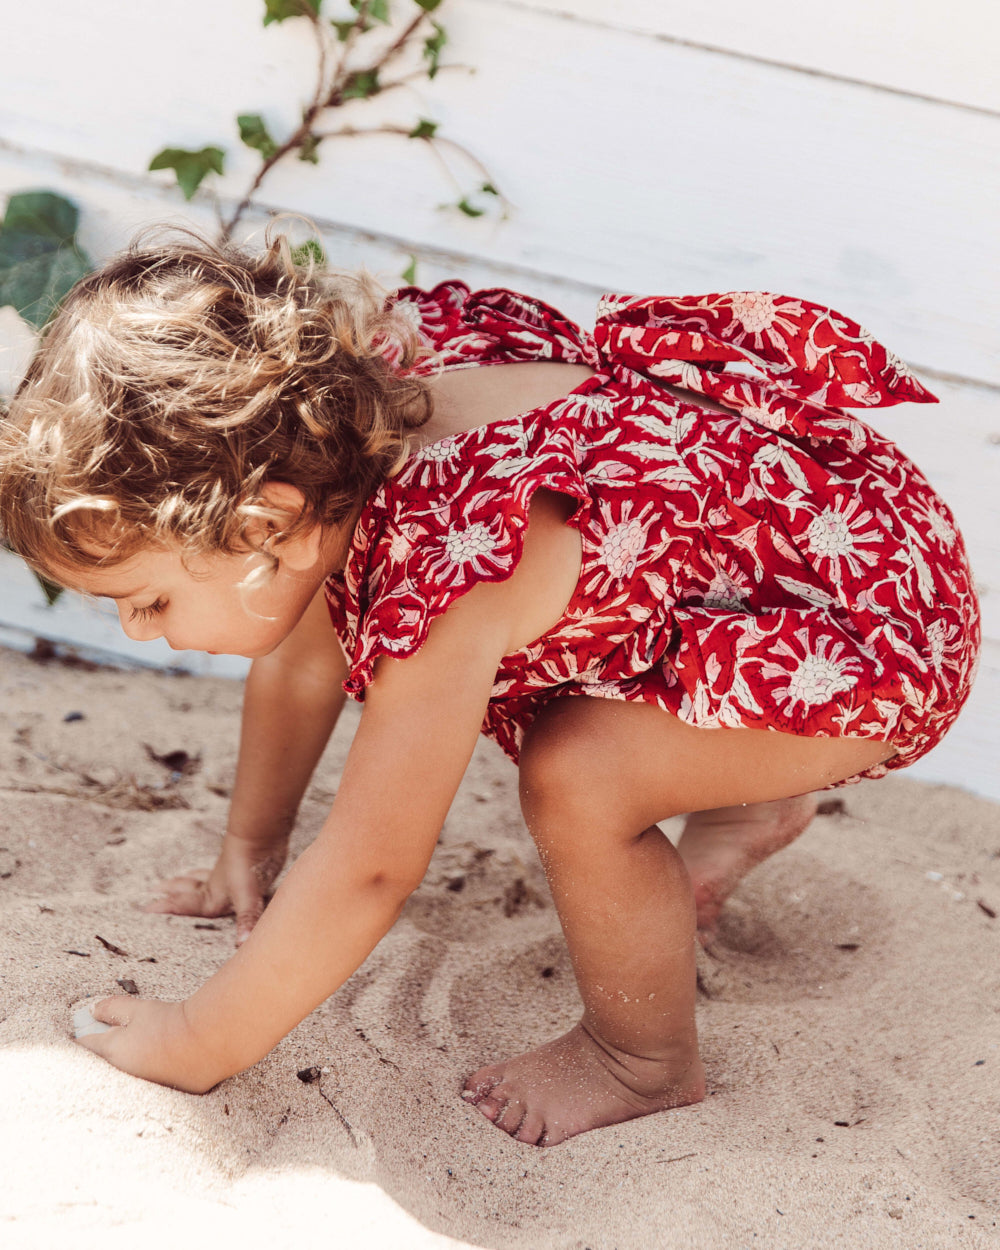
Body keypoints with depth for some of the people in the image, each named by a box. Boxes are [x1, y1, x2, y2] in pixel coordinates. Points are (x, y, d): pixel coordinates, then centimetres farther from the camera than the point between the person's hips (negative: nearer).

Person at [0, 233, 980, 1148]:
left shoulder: (447, 570, -35)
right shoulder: (337, 425, -8)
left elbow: (370, 872, -26)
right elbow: (301, 658, 10)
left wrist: (200, 1044, -12)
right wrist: (250, 847, 22)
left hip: (882, 633, -9)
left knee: (574, 779, -25)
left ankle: (645, 1063, 4)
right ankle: (747, 810, 35)